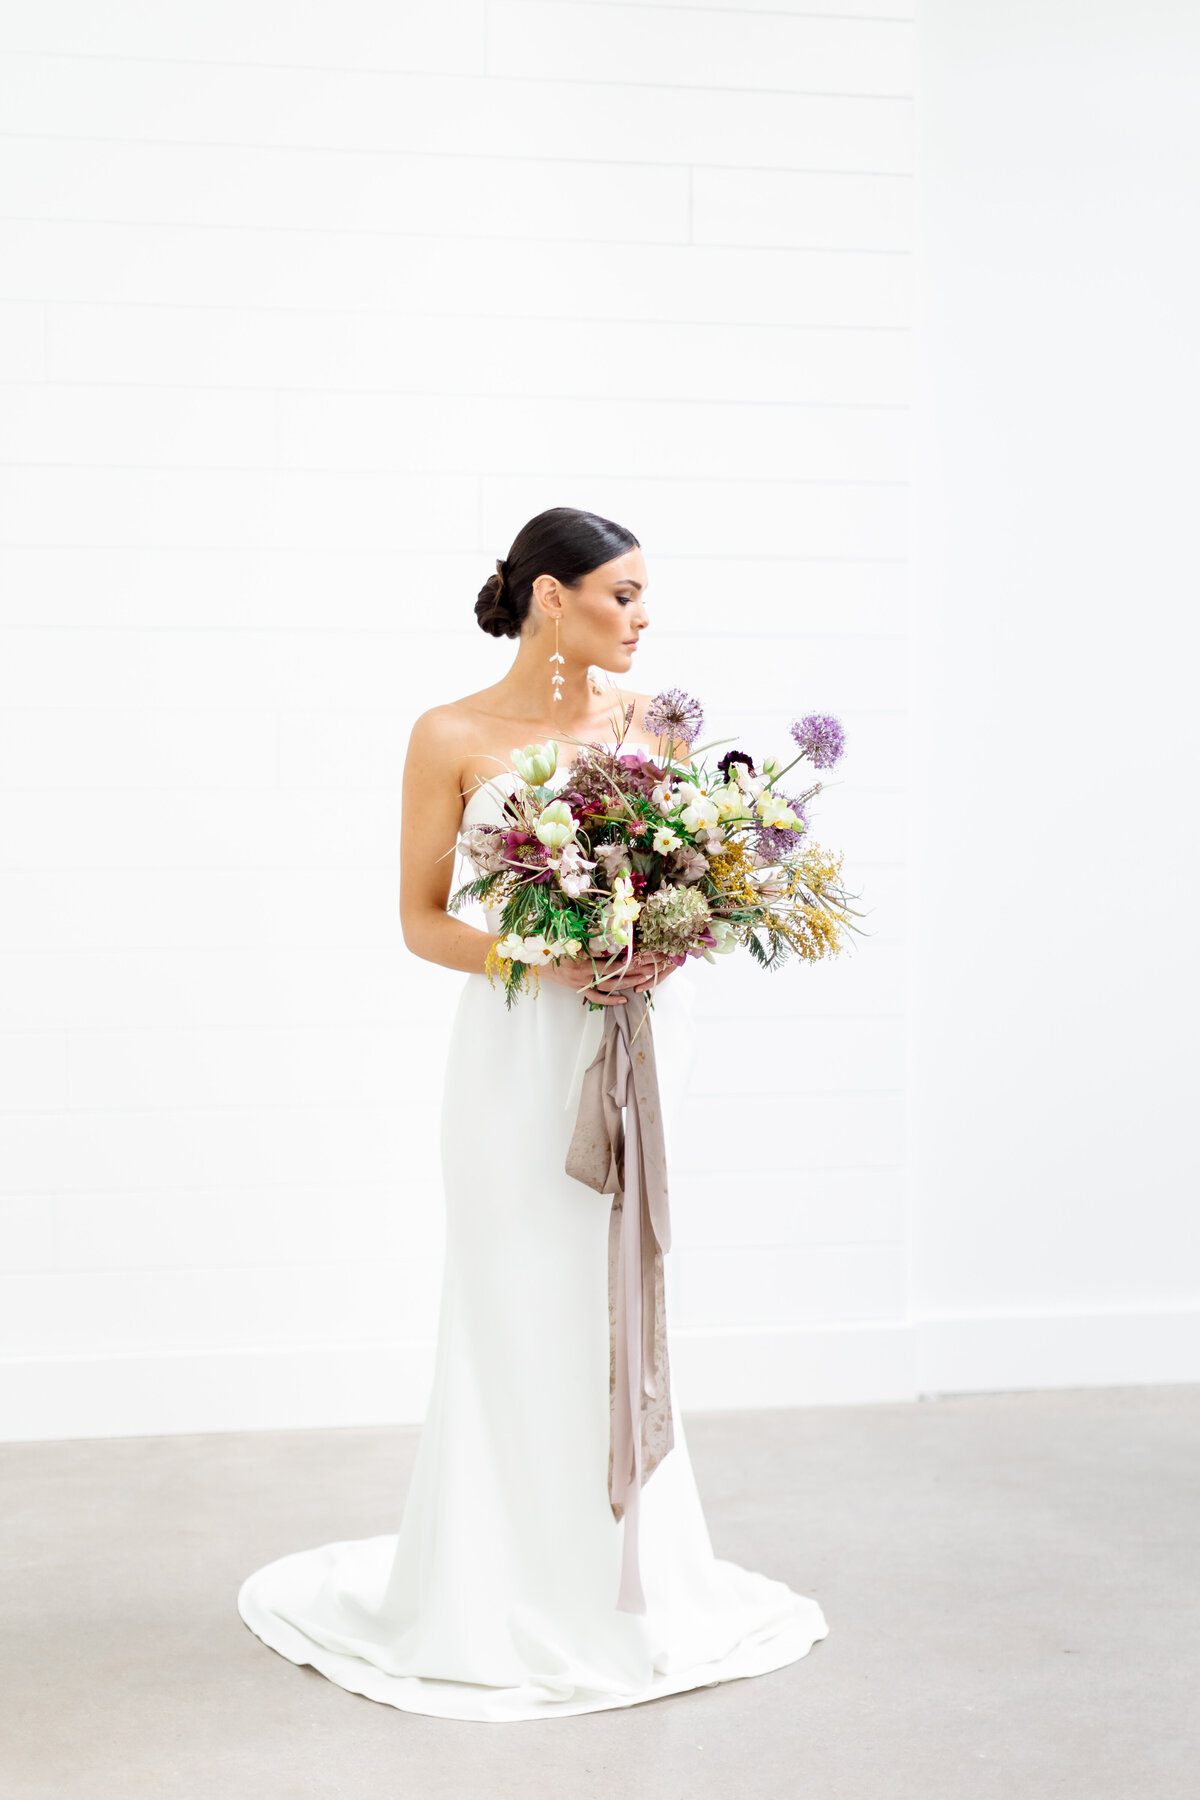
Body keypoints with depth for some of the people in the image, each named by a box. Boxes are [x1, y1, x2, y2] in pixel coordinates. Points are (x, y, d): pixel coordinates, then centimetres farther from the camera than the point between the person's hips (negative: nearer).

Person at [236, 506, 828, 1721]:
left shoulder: (649, 719, 6)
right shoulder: (453, 737, -5)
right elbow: (422, 918, -3)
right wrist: (548, 962, -17)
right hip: (526, 1043, -4)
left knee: (621, 1305, 12)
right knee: (524, 1310, 2)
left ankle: (622, 1571, 27)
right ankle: (508, 1590, 18)